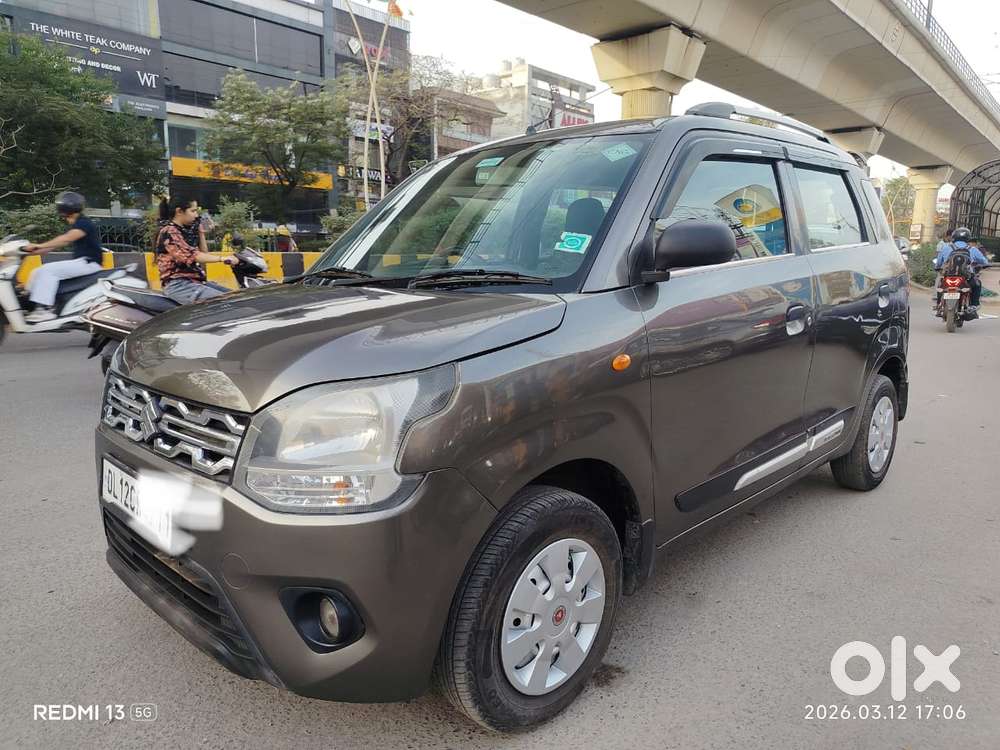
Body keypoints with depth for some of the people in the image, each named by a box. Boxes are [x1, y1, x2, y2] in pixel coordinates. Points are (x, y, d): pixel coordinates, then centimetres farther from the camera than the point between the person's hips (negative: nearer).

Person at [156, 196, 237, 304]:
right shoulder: (169, 232, -11)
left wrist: (200, 232, 12)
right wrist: (222, 258, -28)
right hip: (178, 285, -9)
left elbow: (203, 254, 21)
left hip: (195, 281, 9)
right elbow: (190, 256, -24)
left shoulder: (184, 231, 17)